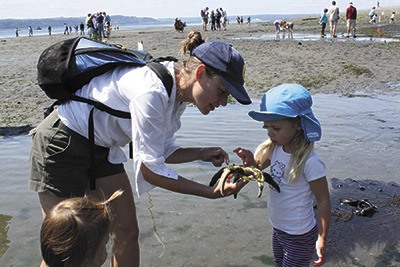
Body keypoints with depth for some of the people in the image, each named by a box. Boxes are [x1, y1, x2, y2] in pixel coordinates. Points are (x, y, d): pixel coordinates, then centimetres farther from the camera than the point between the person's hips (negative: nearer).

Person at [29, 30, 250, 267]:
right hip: (62, 145, -8)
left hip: (101, 148, 9)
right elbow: (150, 169, -27)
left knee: (127, 234, 9)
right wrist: (212, 192, -23)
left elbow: (163, 151, 5)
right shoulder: (152, 91, -32)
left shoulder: (179, 93, -4)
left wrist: (202, 154, -10)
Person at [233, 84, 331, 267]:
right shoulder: (276, 148, -8)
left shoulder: (310, 162, -28)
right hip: (278, 229, 7)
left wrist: (322, 239, -15)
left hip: (299, 237, -7)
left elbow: (323, 201, -19)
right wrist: (249, 160, -16)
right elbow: (259, 165, 8)